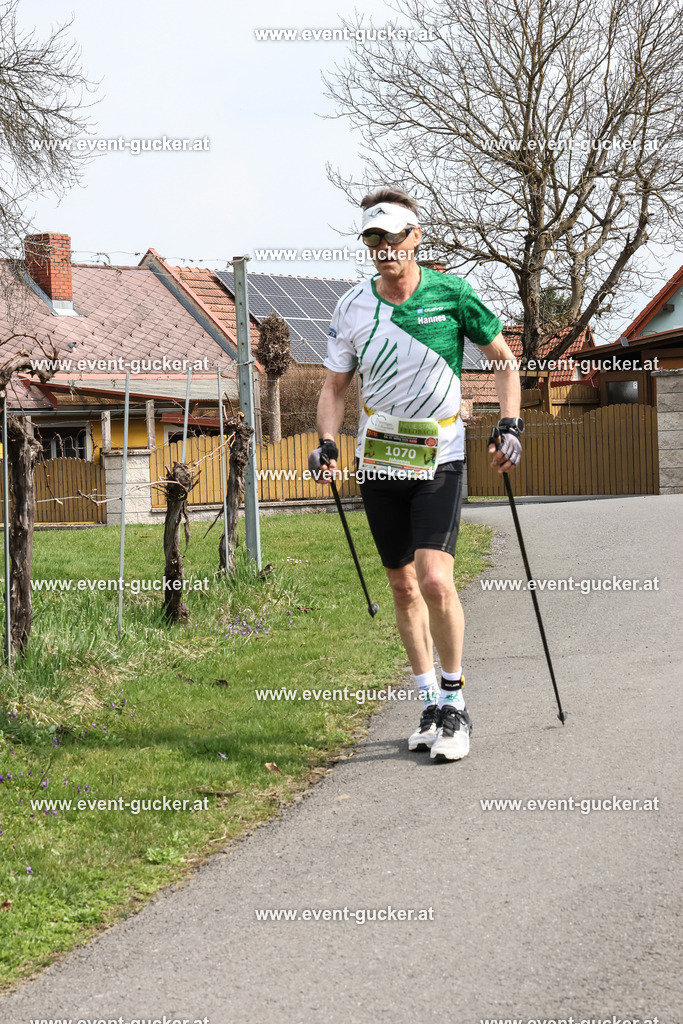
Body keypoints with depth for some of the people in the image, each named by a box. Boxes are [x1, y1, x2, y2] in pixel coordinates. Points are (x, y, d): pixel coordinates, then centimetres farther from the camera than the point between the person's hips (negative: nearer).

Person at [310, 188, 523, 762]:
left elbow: (504, 360, 5)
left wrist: (510, 425, -5)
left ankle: (456, 701, -2)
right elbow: (336, 386, 12)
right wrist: (328, 444, -2)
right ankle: (431, 703, 20)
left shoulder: (451, 294, -6)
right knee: (403, 586, 8)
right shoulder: (353, 307, 1)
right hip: (379, 460, 4)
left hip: (439, 458, -3)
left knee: (435, 578, -17)